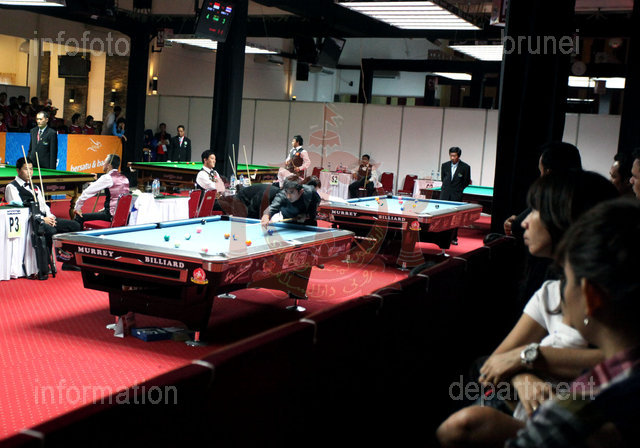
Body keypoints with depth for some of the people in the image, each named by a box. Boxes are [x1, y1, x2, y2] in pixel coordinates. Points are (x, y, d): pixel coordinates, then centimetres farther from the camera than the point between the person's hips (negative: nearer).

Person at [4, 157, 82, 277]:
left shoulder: (35, 187, 24)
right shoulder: (11, 187, -1)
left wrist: (49, 217, -2)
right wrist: (42, 219, -17)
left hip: (43, 219, 8)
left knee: (75, 226, -3)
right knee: (50, 231, -38)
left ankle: (68, 262, 3)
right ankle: (42, 270, -31)